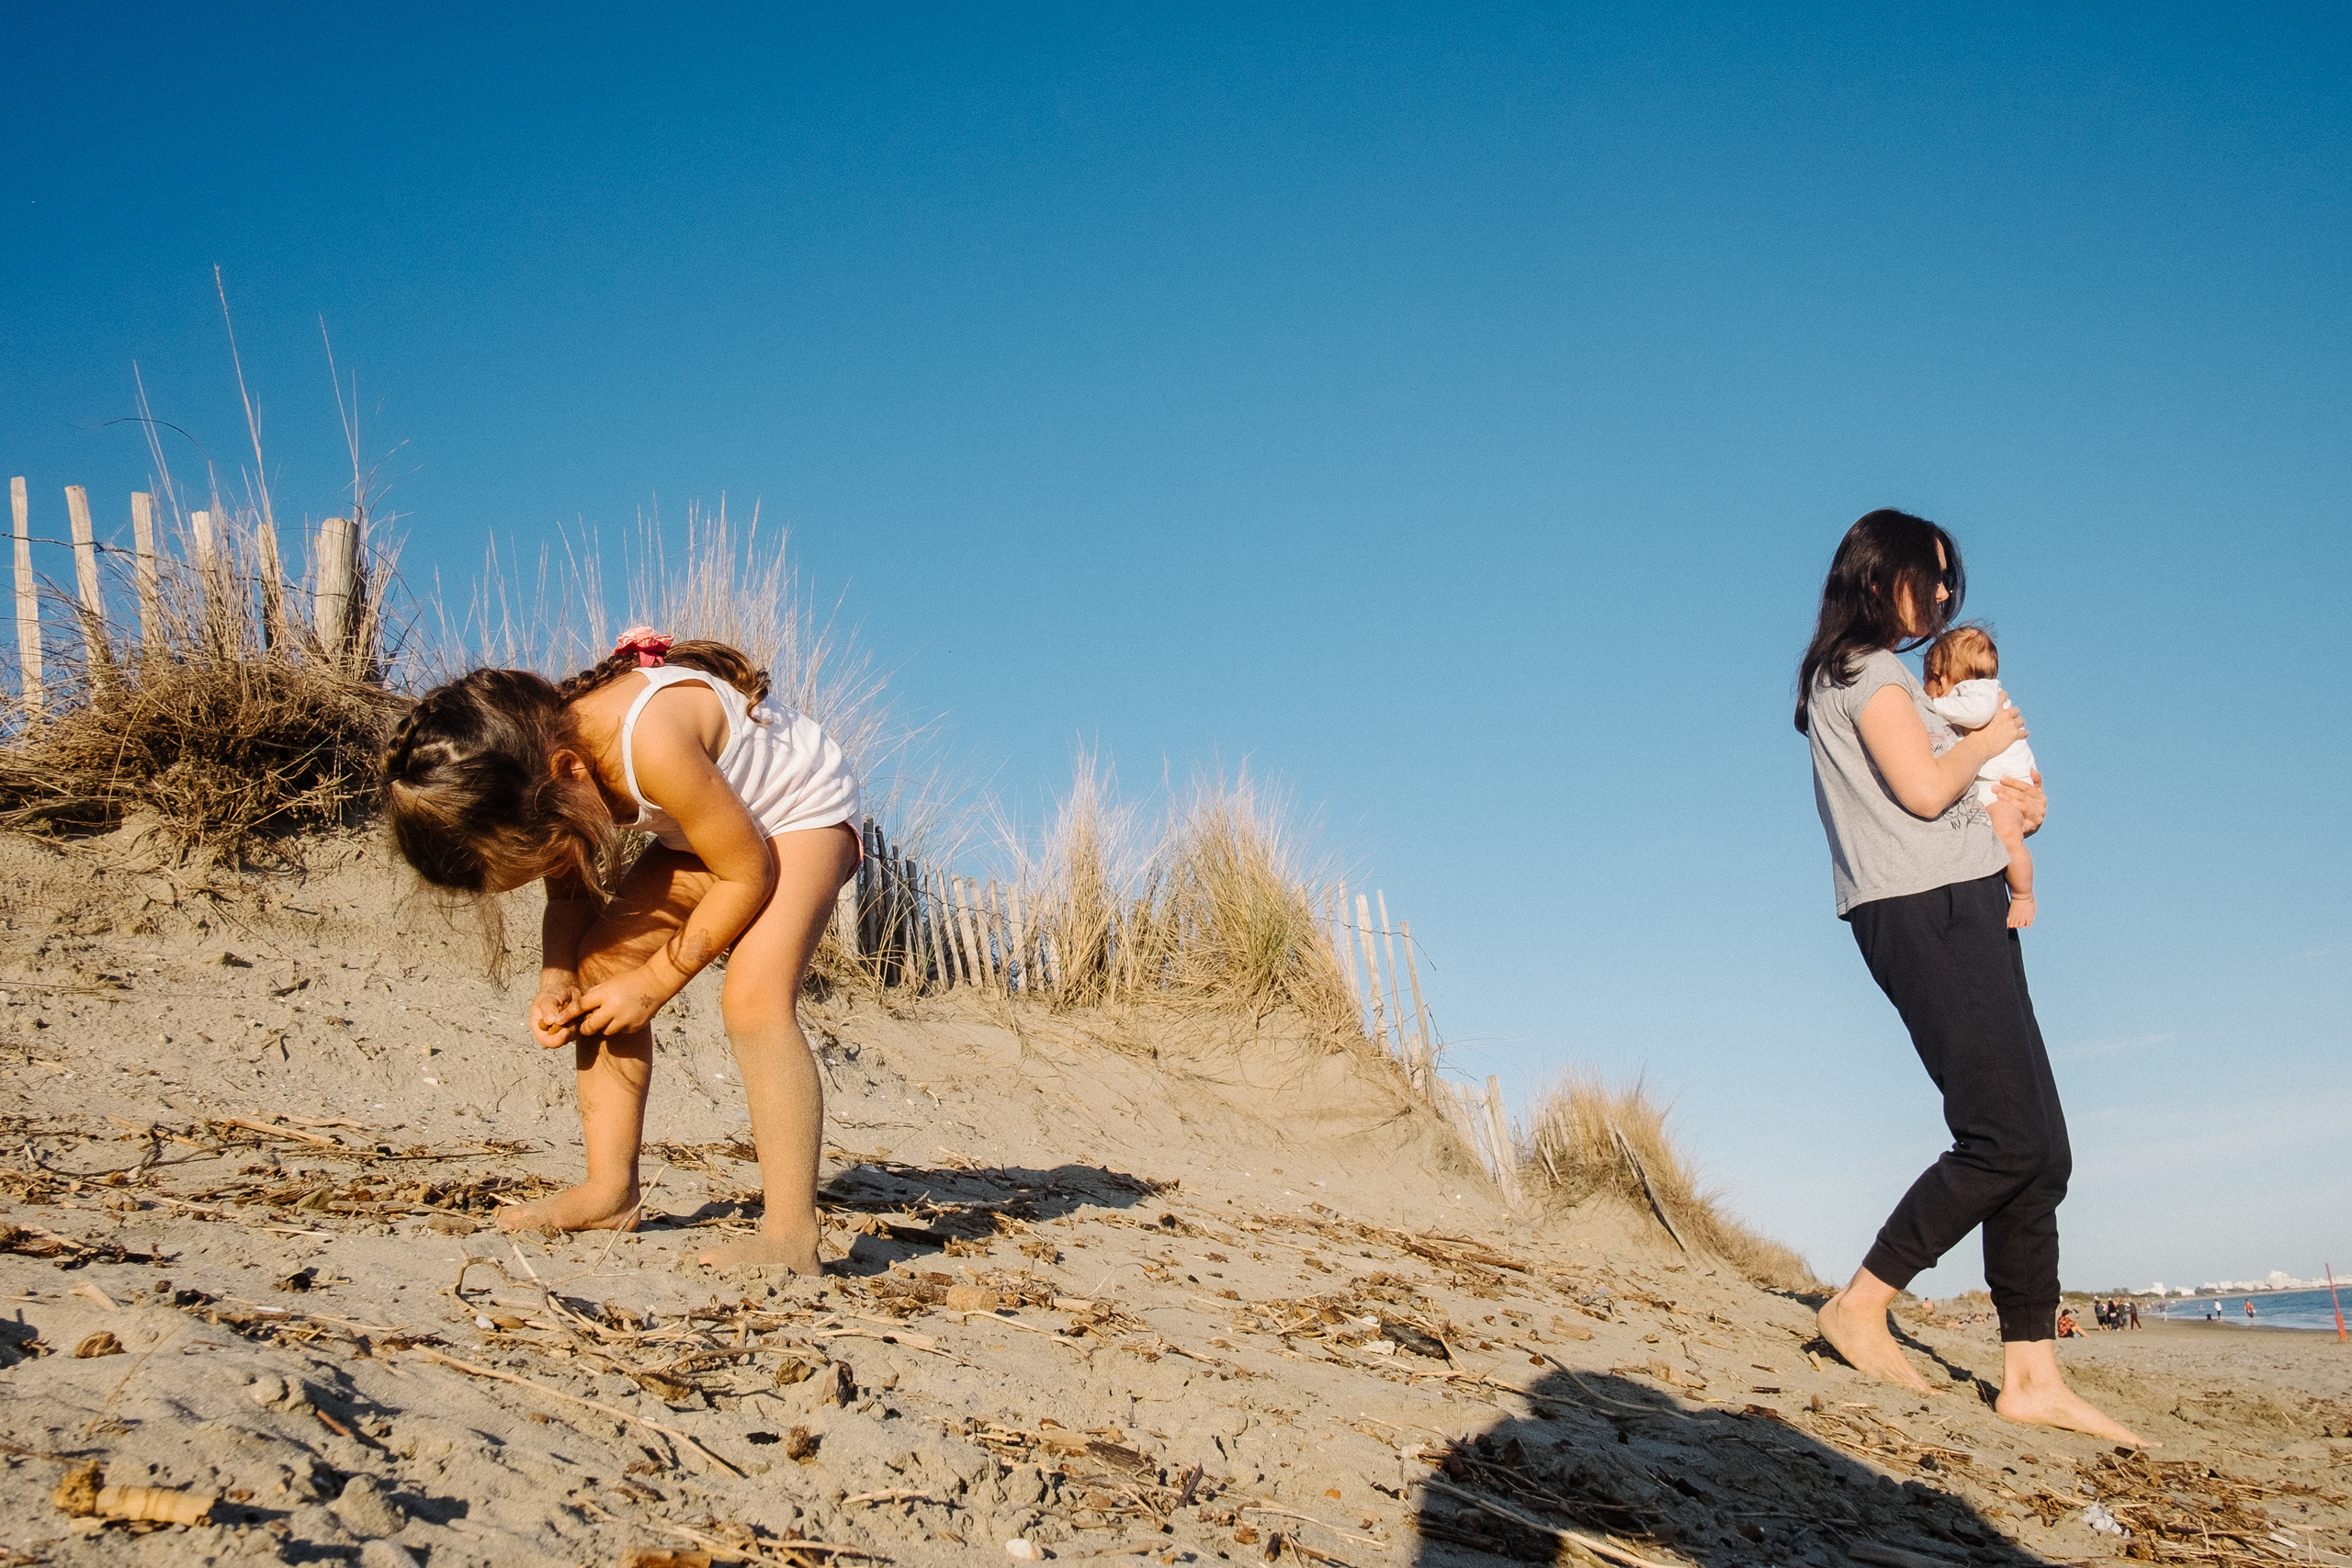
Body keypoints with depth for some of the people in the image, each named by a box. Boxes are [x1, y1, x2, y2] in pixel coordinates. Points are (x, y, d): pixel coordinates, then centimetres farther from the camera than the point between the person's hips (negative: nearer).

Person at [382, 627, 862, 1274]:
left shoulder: (654, 745, -39)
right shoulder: (535, 756, -13)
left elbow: (748, 875, -28)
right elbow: (570, 899, 2)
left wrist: (651, 985, -20)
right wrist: (555, 984, -17)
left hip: (804, 812, -8)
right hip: (709, 832, 8)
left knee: (753, 997, -26)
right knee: (599, 964, -1)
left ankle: (790, 1235, -25)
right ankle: (611, 1190, 7)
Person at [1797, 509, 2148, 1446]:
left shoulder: (1870, 671, 25)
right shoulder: (1866, 666, -4)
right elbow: (1923, 787, -17)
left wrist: (2008, 794, 10)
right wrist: (1988, 741, 1)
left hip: (1963, 913, 10)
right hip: (1927, 913, -10)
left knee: (2039, 1150, 3)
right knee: (2006, 1142, -15)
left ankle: (2032, 1375, 1)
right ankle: (1861, 1306, -5)